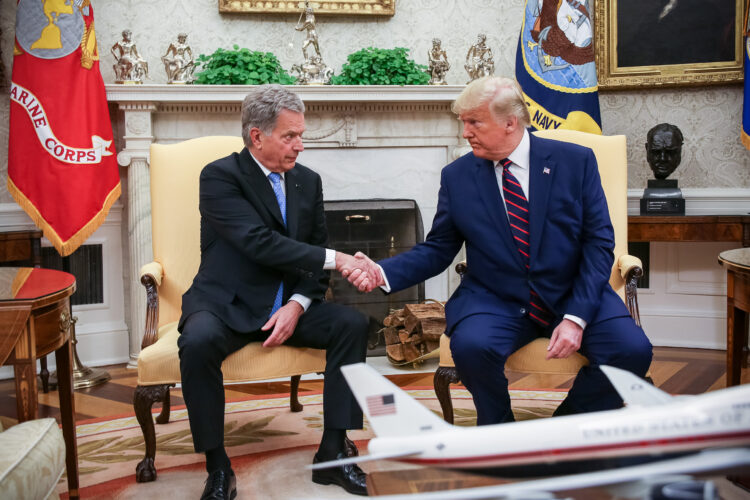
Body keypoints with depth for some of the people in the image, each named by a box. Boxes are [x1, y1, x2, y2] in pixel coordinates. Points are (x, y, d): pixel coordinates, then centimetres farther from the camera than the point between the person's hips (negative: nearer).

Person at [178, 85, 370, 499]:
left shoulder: (308, 181, 9)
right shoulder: (220, 176, -10)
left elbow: (315, 253, 9)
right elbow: (259, 243, -23)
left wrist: (297, 304, -10)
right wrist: (334, 259, -25)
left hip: (288, 305, 5)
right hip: (228, 305, -5)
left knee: (352, 324, -18)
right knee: (198, 341, -35)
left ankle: (333, 453, -11)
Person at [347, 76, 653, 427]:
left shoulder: (575, 161, -2)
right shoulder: (456, 176, 3)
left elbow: (599, 242, -4)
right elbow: (437, 250, 7)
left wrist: (576, 317, -15)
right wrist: (383, 272, -12)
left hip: (573, 297, 0)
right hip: (496, 302, 0)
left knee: (632, 349, -24)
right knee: (470, 346, -32)